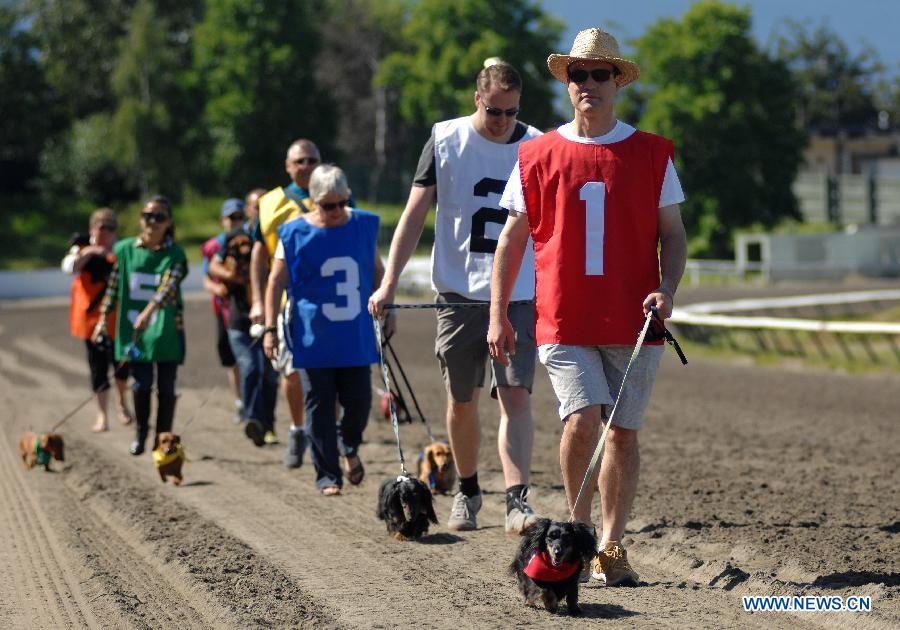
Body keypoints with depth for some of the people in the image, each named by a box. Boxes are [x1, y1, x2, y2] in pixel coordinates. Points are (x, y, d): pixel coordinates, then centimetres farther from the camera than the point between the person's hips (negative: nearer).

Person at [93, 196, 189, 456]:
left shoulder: (175, 254, -5)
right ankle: (140, 434, 20)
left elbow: (168, 287, -21)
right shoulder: (125, 249, 3)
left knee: (165, 386, 1)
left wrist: (149, 311, -37)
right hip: (133, 327, 1)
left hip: (166, 328, -1)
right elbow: (113, 286, 11)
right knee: (141, 383, -1)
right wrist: (103, 319, 6)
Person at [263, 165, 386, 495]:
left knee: (359, 400, 2)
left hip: (356, 337, 2)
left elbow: (377, 270, 17)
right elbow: (276, 282, 0)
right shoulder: (295, 233, -5)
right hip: (313, 340, -2)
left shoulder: (364, 225, 4)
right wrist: (270, 328, -5)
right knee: (320, 407, 0)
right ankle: (328, 475, 8)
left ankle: (349, 446, 34)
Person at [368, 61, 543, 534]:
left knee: (515, 395, -12)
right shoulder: (445, 141, -1)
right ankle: (467, 491, 28)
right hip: (458, 292, 0)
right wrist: (389, 282, -7)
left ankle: (517, 501, -16)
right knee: (461, 402, 8)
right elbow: (414, 215, 0)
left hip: (519, 294, 0)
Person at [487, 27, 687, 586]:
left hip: (632, 324, 1)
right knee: (583, 420, -17)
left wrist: (668, 289, -10)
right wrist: (498, 314, 5)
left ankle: (611, 548, 16)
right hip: (564, 323, -1)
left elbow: (673, 233, 8)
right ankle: (578, 524, 6)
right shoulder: (539, 156, 6)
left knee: (623, 433, 4)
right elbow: (513, 237, 9)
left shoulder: (651, 154, 6)